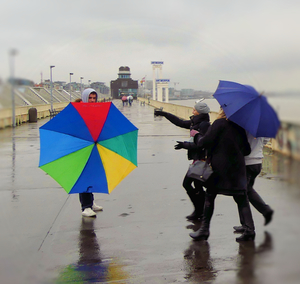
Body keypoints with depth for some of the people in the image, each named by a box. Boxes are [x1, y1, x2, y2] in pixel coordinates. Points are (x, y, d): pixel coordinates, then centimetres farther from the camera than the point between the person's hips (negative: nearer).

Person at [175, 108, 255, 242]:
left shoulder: (219, 123, -8)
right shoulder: (240, 127, 9)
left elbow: (204, 143, -12)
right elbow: (246, 150, 13)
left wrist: (196, 136, 8)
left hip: (219, 168, -4)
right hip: (237, 168, 4)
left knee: (210, 197, 8)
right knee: (241, 199, 7)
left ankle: (204, 230, 12)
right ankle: (249, 230, 0)